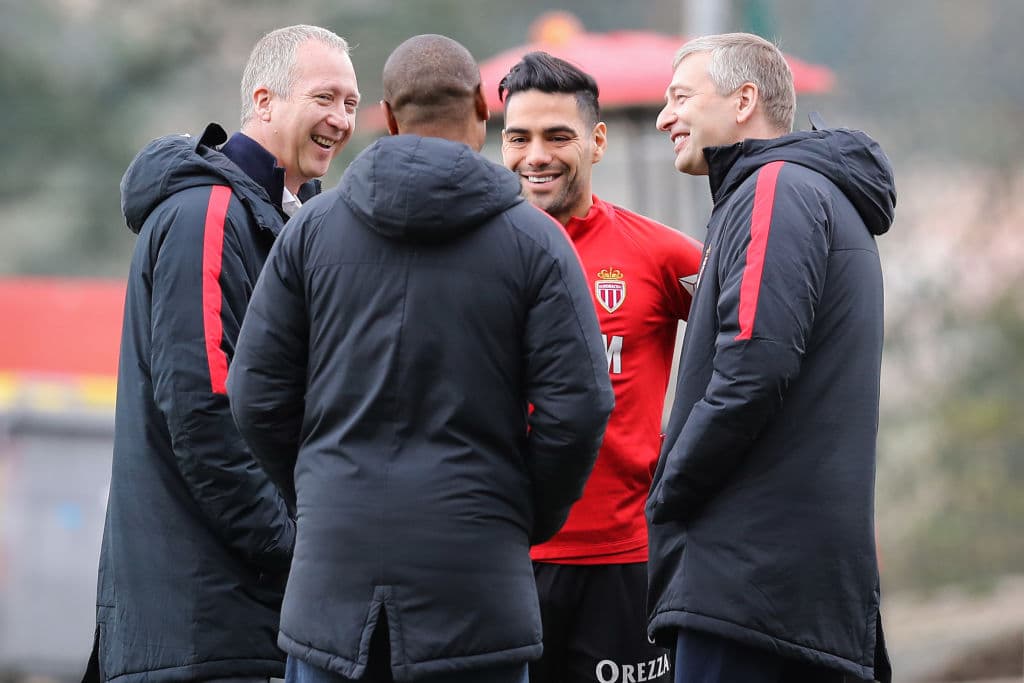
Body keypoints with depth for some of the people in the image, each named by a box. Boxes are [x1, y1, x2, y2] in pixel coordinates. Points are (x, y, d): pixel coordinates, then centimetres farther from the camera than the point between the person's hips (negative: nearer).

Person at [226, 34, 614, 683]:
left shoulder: (313, 228, 5)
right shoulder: (534, 239, -2)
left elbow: (258, 394, 4)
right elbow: (577, 406, -6)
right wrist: (531, 519, 9)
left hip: (335, 560, 2)